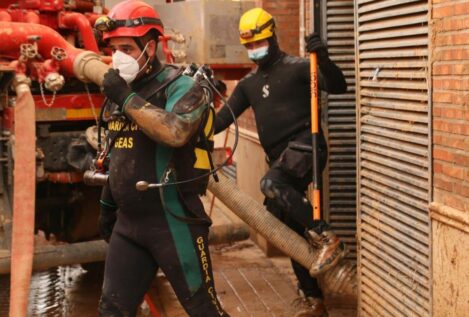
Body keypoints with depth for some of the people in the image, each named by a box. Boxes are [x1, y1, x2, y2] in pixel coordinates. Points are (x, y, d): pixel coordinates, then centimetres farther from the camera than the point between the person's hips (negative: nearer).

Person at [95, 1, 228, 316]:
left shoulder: (181, 86, -11)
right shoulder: (119, 92, 11)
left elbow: (176, 133, -32)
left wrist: (127, 98, -25)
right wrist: (107, 205, 26)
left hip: (172, 220, -7)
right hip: (127, 222, 7)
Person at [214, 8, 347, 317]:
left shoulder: (296, 67, -3)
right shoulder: (248, 84, 17)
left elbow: (338, 86, -14)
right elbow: (224, 118, 15)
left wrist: (323, 58, -30)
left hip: (305, 146, -7)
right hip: (281, 159, 7)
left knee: (271, 184, -35)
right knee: (292, 232, 7)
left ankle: (327, 238, -29)